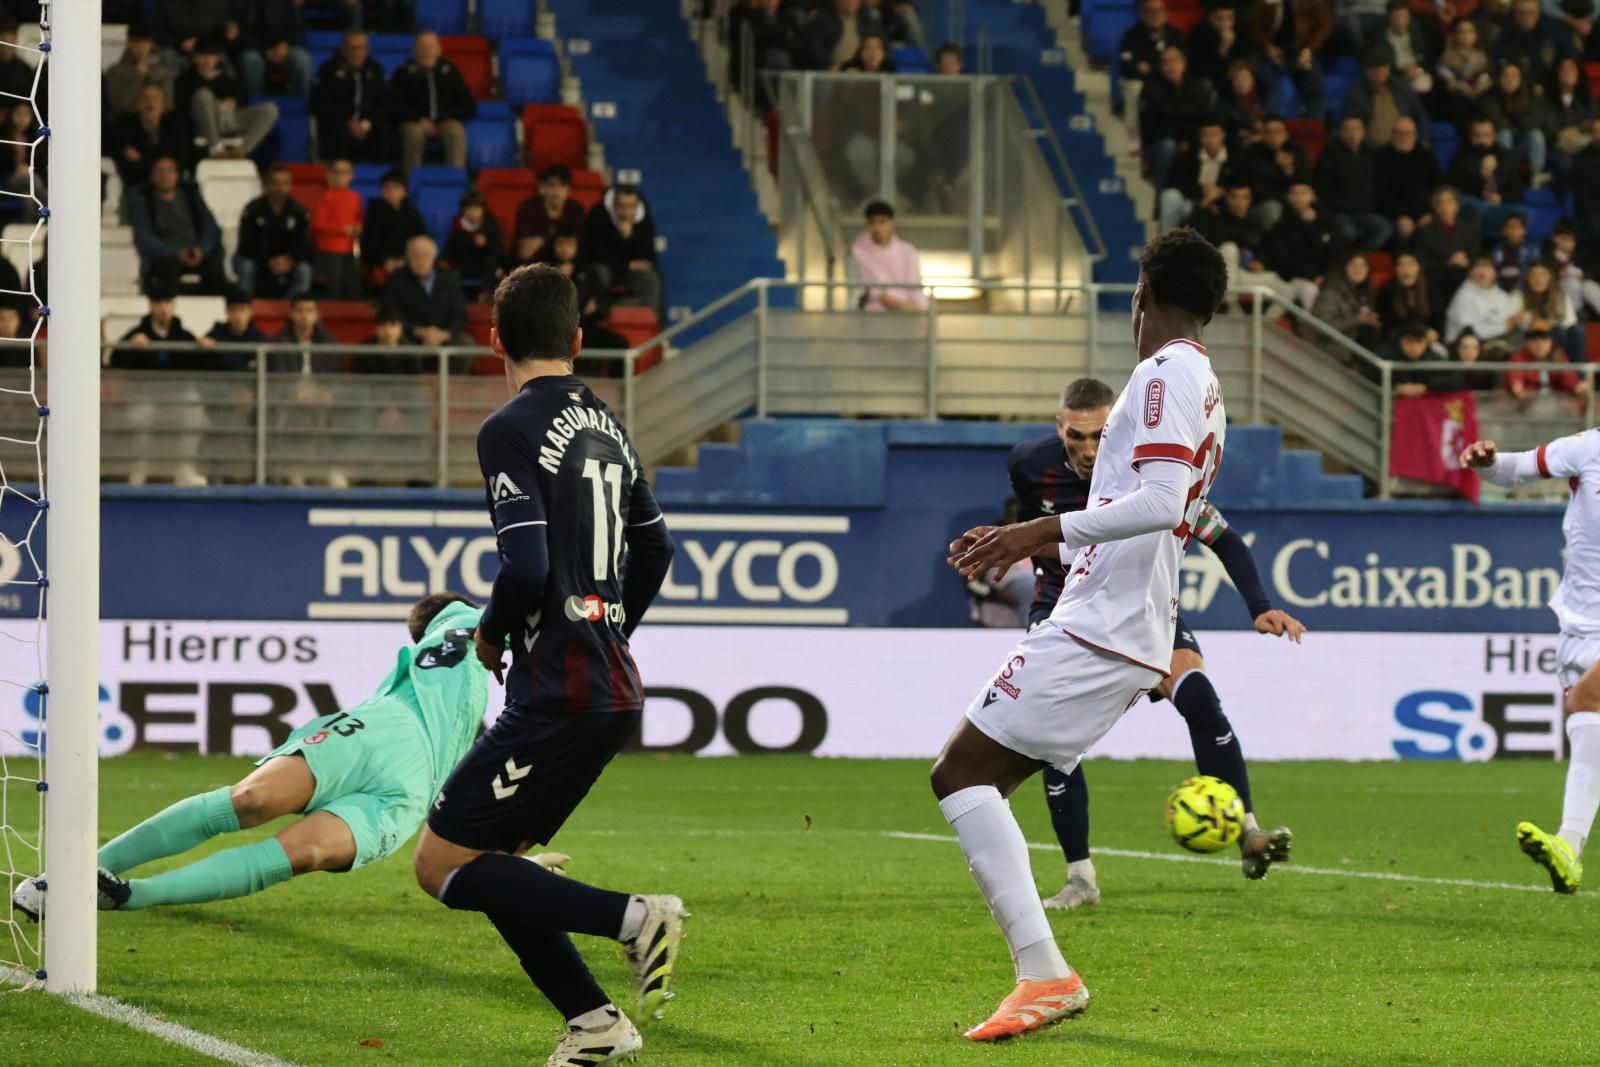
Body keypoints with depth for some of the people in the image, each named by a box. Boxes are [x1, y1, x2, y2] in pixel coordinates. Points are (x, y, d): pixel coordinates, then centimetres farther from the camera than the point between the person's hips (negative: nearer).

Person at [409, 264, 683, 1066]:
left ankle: (633, 917, -15)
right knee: (483, 859, 16)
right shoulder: (604, 426, 14)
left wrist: (491, 636, -1)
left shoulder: (512, 430, -12)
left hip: (557, 698, -9)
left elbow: (526, 570, -20)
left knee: (442, 864, -5)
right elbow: (654, 549, 26)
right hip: (616, 691, 9)